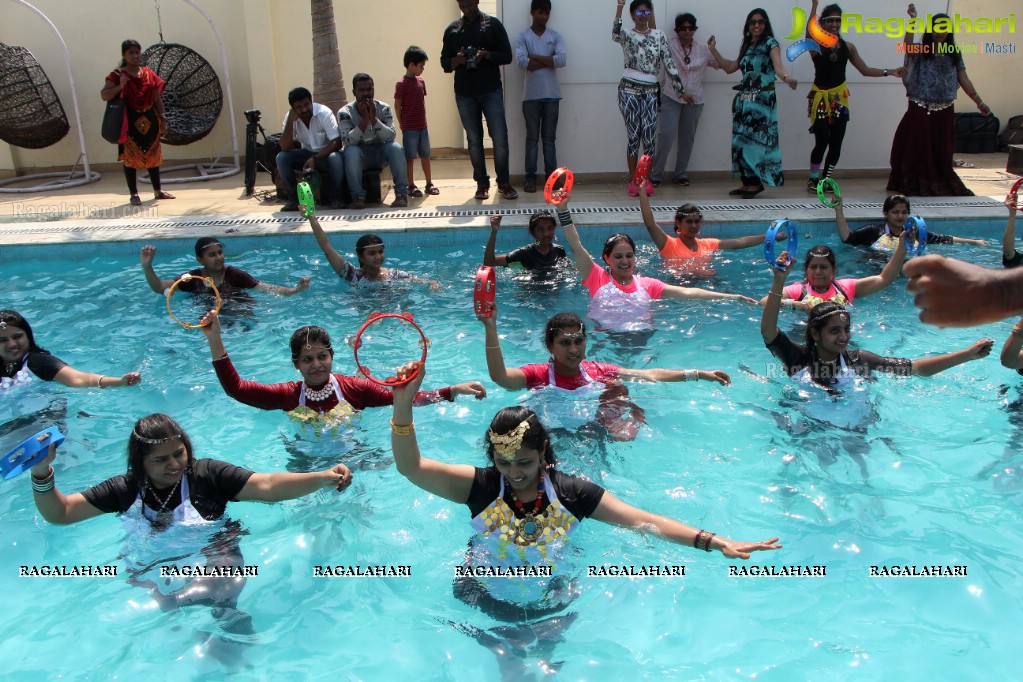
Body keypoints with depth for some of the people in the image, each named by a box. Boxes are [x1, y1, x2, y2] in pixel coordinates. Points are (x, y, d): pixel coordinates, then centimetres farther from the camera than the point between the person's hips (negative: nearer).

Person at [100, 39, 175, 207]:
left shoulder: (149, 74, 10)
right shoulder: (118, 75, -3)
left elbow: (157, 99, 12)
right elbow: (104, 96, -7)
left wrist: (162, 119, 7)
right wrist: (120, 86, -21)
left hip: (149, 121, 4)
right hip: (130, 123, -4)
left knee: (153, 156, 11)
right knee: (131, 157, -1)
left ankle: (157, 191, 22)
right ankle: (134, 194, 4)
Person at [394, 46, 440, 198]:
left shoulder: (421, 81, 8)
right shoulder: (401, 84, -12)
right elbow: (397, 106, -9)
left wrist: (423, 120, 10)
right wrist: (402, 125, -6)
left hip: (423, 127, 7)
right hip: (410, 128, -7)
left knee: (425, 156, 12)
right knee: (410, 157, 1)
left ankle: (429, 184, 21)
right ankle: (411, 186, 8)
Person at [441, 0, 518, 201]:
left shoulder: (493, 24, 4)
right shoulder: (452, 30, 11)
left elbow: (507, 56, 0)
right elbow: (444, 63, 10)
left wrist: (486, 54, -17)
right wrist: (456, 60, -12)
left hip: (491, 91, -2)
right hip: (465, 94, 2)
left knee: (500, 138, -7)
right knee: (474, 140, 4)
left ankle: (504, 182, 5)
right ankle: (482, 183, 12)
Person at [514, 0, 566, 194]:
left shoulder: (556, 36, 7)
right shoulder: (522, 37, 1)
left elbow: (563, 60, -9)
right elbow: (521, 63, -15)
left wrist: (535, 57, -10)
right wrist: (550, 61, -9)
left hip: (552, 94, 2)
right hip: (531, 95, -2)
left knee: (549, 137, 6)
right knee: (532, 137, 3)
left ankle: (551, 175, 11)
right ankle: (530, 176, 7)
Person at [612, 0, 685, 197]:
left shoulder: (658, 35, 9)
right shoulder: (627, 36, -1)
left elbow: (668, 63, 8)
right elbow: (615, 34, -26)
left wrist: (680, 89, 6)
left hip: (650, 92, 3)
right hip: (629, 90, -3)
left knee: (649, 137, -2)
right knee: (633, 136, -1)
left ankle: (645, 179, 13)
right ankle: (633, 181, 9)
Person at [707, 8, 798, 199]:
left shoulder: (770, 43, -6)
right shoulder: (746, 46, 15)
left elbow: (777, 65, -23)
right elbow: (729, 68, 22)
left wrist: (786, 78, -45)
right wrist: (713, 50, 17)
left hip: (763, 100, -7)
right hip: (744, 100, 7)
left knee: (755, 139, -10)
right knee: (742, 140, 4)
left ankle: (756, 183, -5)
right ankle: (747, 182, 9)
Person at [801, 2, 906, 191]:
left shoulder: (848, 47, 6)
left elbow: (865, 70, 9)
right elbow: (809, 30, -28)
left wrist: (890, 72, -1)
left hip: (840, 97, 4)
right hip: (820, 97, -4)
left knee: (836, 143, 1)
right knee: (821, 142, -8)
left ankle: (826, 179, 18)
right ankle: (813, 179, 12)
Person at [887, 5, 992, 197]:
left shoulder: (954, 55, 9)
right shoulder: (920, 51, -1)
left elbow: (964, 80, 9)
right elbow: (908, 45, -24)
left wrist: (979, 102, 5)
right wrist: (913, 20, -34)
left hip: (944, 112, 3)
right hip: (920, 111, -3)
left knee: (941, 152, 9)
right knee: (915, 149, -2)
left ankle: (939, 185, 21)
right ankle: (911, 185, 8)